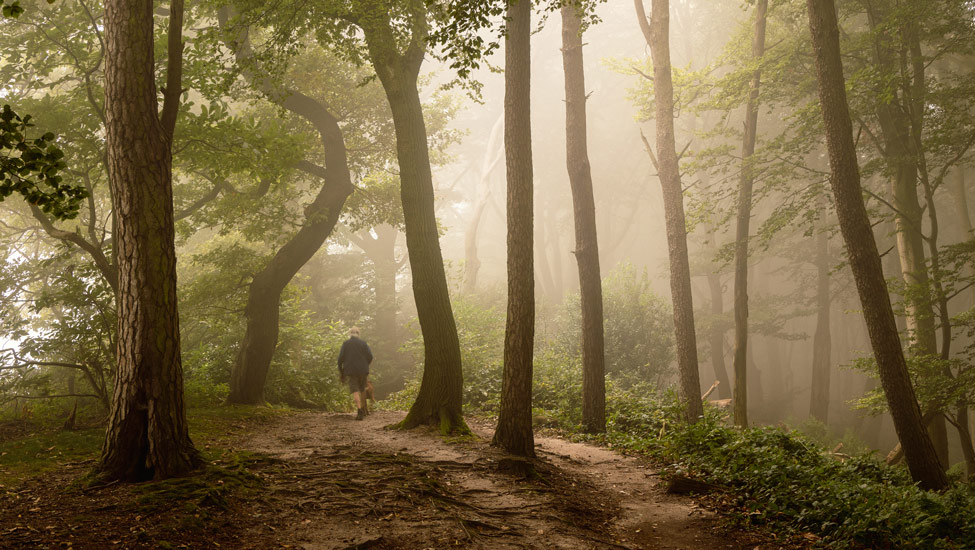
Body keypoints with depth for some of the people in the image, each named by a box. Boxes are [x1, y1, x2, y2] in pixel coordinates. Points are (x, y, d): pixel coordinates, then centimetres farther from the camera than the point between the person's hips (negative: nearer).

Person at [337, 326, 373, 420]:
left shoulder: (346, 344, 1)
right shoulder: (363, 343, 4)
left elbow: (340, 358, -4)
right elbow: (370, 356, -2)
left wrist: (341, 372, 7)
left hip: (351, 371, -2)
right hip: (363, 370, 2)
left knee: (355, 390, -6)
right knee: (362, 389, 19)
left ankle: (359, 410, -24)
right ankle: (363, 410, 28)